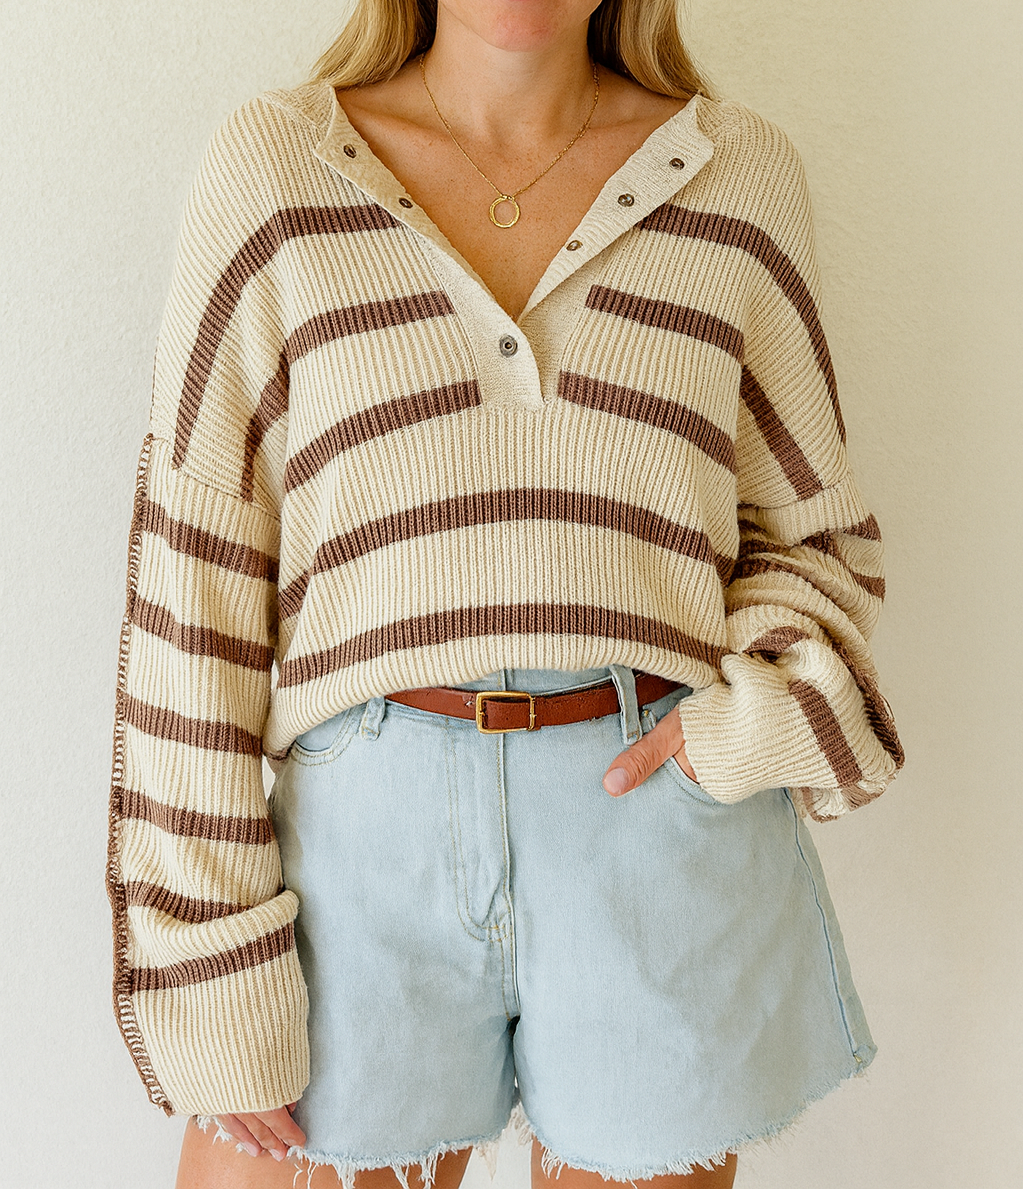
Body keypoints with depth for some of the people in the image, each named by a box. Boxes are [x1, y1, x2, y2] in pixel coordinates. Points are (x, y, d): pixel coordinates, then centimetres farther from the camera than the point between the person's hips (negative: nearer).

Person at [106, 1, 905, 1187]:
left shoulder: (739, 175, 5)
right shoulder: (271, 169, 1)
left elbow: (814, 535, 14)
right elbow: (192, 587, -2)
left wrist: (764, 707, -7)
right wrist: (213, 978, -5)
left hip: (668, 833, 2)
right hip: (374, 837, -1)